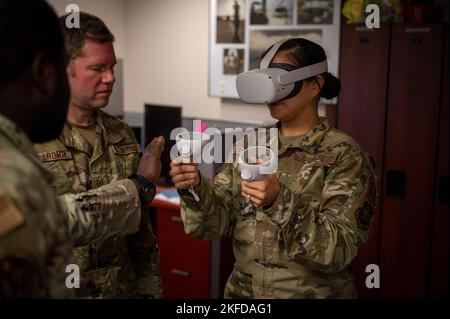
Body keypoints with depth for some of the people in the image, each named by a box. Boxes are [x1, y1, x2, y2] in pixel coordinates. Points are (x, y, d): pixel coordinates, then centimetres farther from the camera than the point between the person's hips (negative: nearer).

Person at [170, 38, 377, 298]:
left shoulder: (343, 154, -13)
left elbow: (340, 249, -21)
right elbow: (216, 223, -4)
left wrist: (282, 202, -34)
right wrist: (196, 190, -24)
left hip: (311, 293, -4)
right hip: (242, 290, 4)